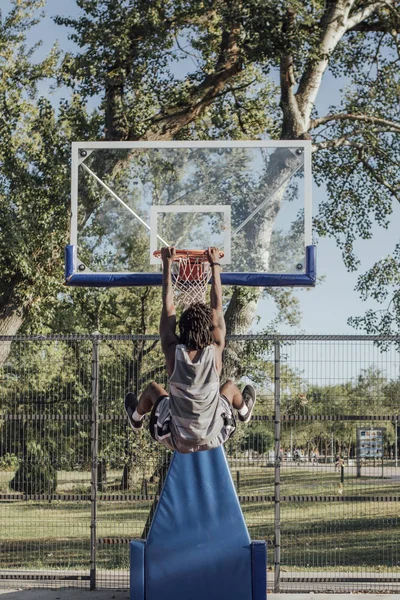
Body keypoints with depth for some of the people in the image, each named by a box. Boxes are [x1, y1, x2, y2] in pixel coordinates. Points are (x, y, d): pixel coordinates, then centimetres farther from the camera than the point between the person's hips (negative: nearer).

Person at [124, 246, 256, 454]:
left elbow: (168, 307, -10)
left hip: (178, 442, 0)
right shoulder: (215, 352, -21)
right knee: (230, 386, 27)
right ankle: (244, 412, 59)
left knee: (153, 388, 26)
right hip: (213, 439, 0)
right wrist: (215, 265, 2)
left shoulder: (173, 352, -22)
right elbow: (217, 307, -8)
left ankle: (136, 419, 56)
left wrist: (167, 264, -1)